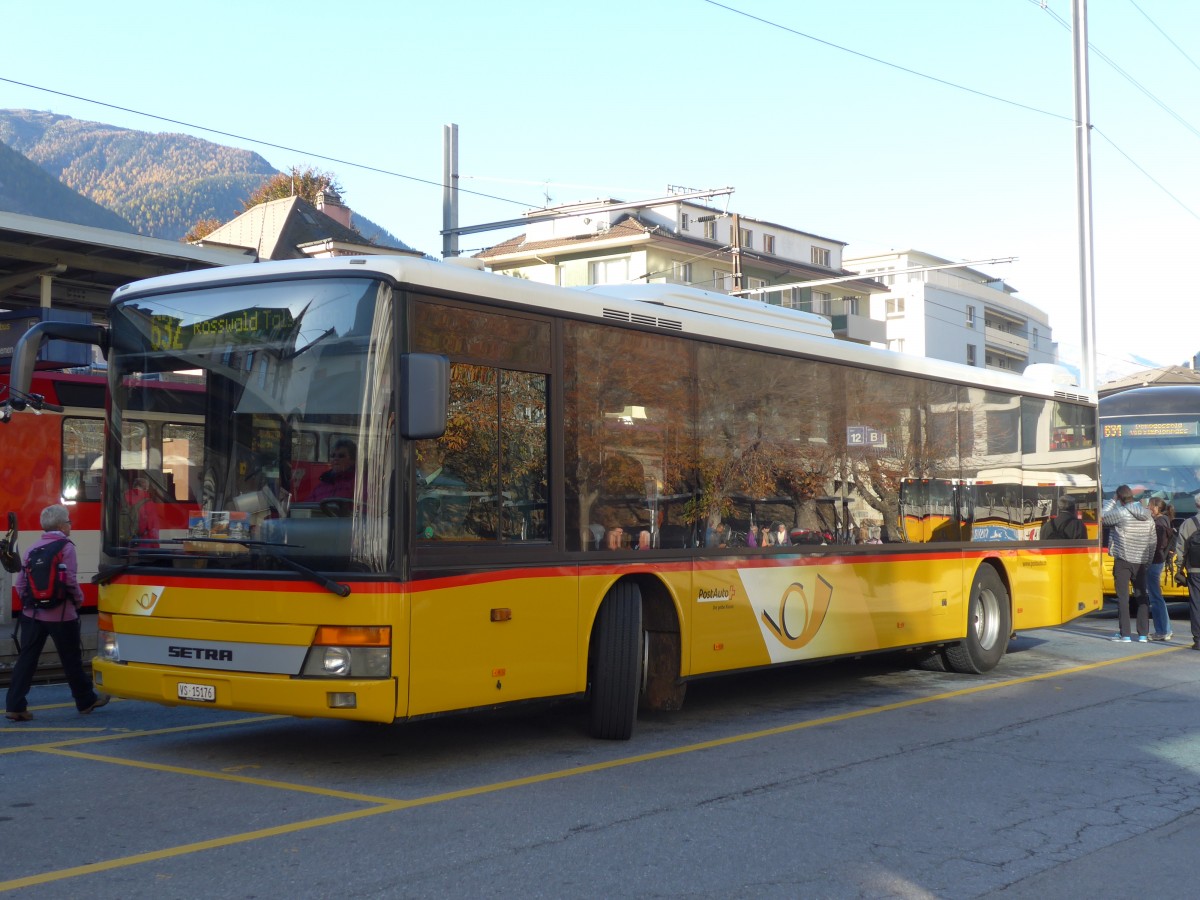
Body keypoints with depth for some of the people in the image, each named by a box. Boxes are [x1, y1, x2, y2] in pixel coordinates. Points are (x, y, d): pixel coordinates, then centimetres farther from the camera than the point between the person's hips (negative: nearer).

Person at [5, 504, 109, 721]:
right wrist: (79, 599, 2)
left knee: (26, 659, 5)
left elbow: (19, 582, 4)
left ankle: (15, 705, -1)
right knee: (71, 660, 9)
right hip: (60, 614, -4)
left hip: (32, 614, 5)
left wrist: (29, 601, 17)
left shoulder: (33, 548, 6)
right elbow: (70, 581, -15)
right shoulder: (66, 547, -11)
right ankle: (86, 701, 23)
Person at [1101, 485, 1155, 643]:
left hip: (1123, 561, -5)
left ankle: (1125, 634, 0)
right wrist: (1147, 563, 18)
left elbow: (1103, 517, 1)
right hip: (1141, 562, 5)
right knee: (1141, 597, 10)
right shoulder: (1147, 516, 5)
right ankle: (1143, 634, 10)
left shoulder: (1121, 512, -14)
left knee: (1123, 597, 0)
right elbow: (1152, 543, 9)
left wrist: (1112, 500, 9)